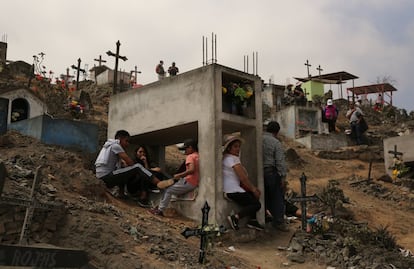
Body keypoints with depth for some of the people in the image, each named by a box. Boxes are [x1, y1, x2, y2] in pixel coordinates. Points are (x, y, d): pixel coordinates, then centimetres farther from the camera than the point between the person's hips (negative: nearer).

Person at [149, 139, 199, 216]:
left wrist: (179, 175, -19)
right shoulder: (198, 156, 14)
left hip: (188, 183, -9)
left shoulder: (190, 156, -11)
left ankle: (160, 210, 2)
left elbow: (191, 169, -27)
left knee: (168, 190, -2)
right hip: (195, 183, 10)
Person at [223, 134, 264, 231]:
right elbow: (243, 178, -17)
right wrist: (253, 189, -7)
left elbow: (244, 177, 15)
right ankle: (235, 217, -12)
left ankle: (252, 220, 9)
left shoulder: (230, 158, 19)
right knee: (256, 204, -9)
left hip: (235, 188, 10)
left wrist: (253, 188, 8)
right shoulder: (232, 159, -13)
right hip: (233, 191, -10)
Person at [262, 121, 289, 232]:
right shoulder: (276, 143, -9)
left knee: (266, 198, 15)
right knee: (277, 197, 2)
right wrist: (283, 177, -13)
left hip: (259, 172, 6)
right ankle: (278, 222, 3)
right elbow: (280, 161, -14)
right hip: (272, 172, -6)